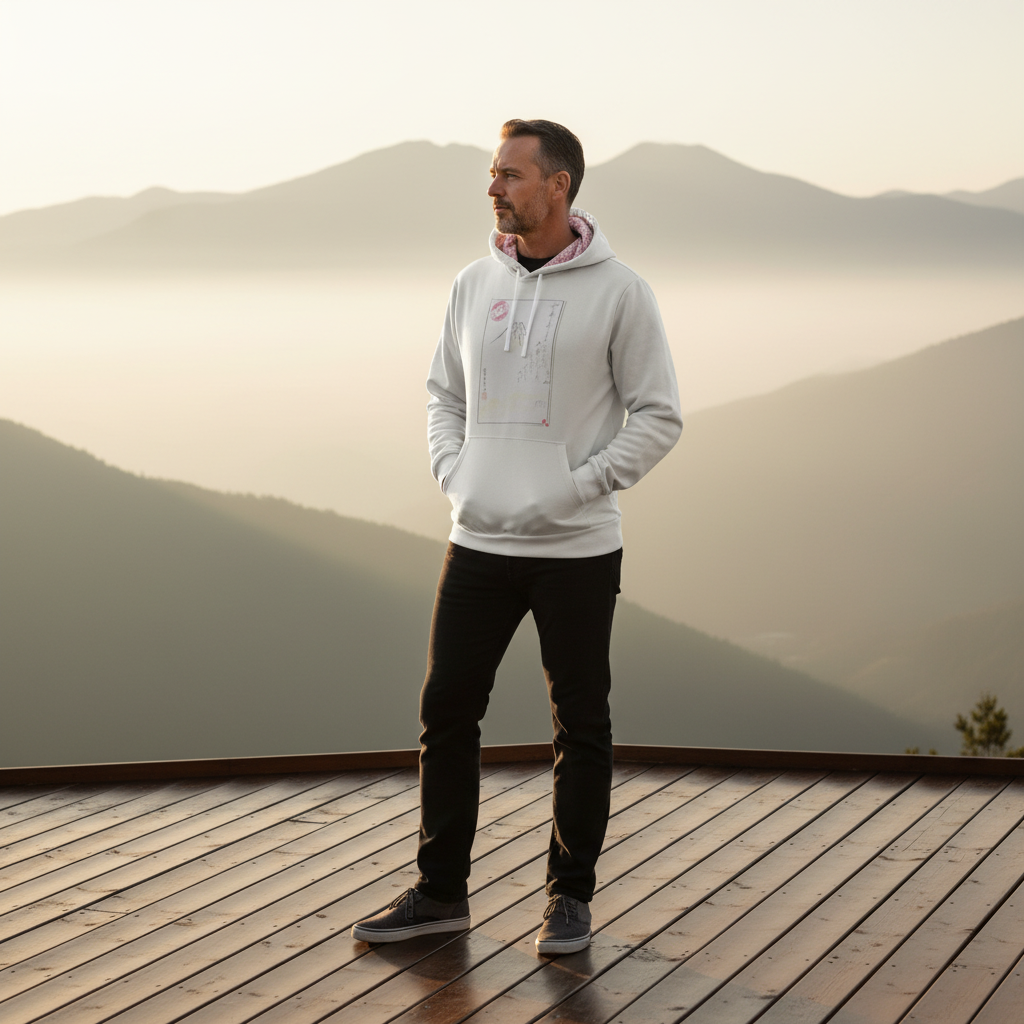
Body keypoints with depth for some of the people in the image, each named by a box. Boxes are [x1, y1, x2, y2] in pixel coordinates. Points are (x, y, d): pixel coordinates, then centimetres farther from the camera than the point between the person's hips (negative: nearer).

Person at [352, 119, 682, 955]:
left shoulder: (619, 291, -7)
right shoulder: (475, 284, 7)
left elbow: (659, 416, -6)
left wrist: (576, 488, -13)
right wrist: (453, 475, 2)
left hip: (577, 550, -4)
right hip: (479, 543, 5)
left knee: (581, 728, 6)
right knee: (447, 713, 7)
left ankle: (570, 895, 19)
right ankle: (441, 892, 18)